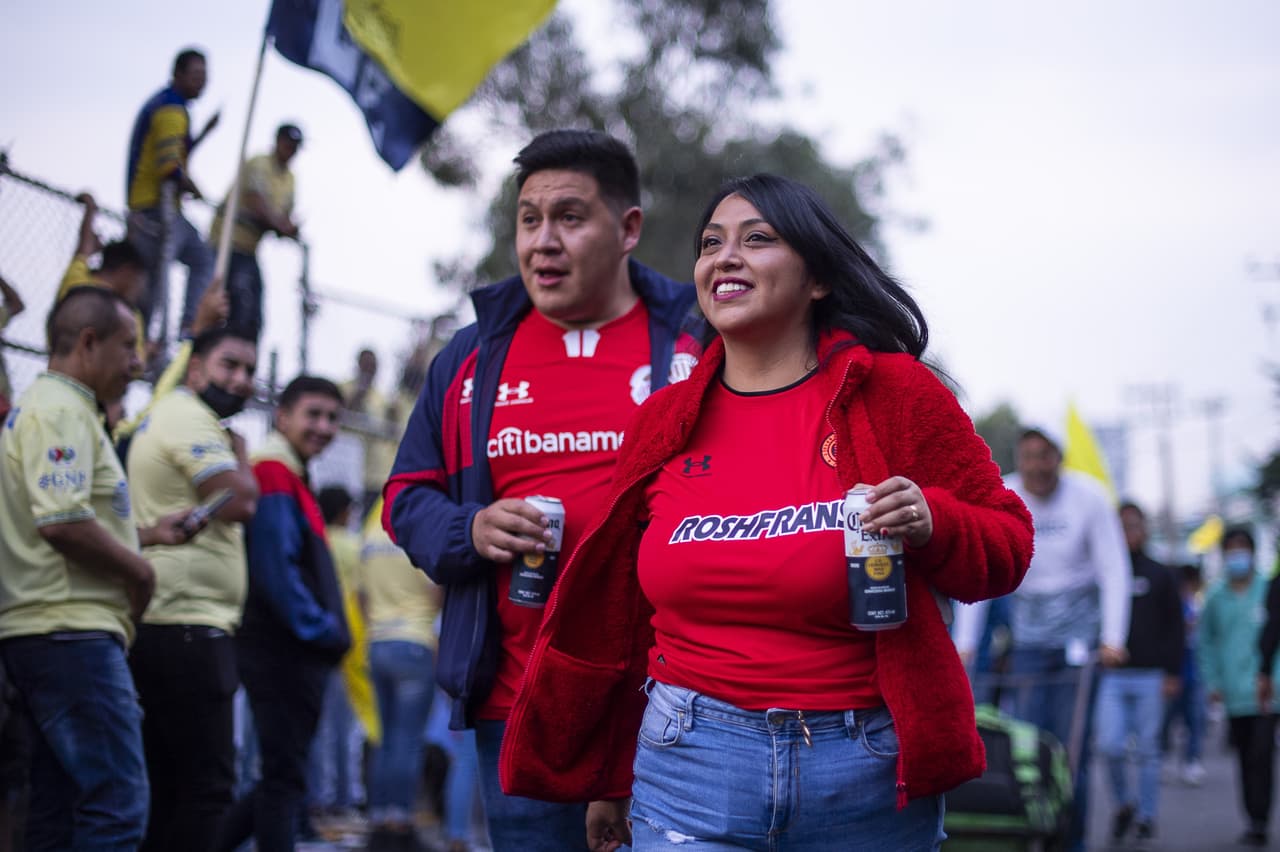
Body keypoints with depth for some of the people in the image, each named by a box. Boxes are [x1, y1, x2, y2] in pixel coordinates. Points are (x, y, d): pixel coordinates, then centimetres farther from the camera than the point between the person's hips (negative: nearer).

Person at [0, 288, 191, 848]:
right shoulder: (61, 409, -11)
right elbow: (61, 522, -24)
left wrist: (148, 534, 22)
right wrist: (138, 569, -10)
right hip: (71, 632, -11)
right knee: (117, 801, -14)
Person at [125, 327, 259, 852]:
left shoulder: (166, 416, 24)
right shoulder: (190, 417, -9)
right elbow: (239, 502, -17)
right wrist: (238, 451, 0)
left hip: (160, 628, 11)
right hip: (188, 628, -11)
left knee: (167, 788, 12)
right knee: (207, 787, -11)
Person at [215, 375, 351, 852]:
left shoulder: (290, 478, 19)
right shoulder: (274, 473, -12)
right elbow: (274, 566, -20)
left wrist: (330, 632, 13)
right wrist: (321, 630, -14)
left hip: (300, 654, 10)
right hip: (284, 651, -10)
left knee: (285, 776, 14)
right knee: (285, 777, -7)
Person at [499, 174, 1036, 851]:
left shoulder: (896, 394, -1)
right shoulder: (662, 423, 7)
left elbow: (1007, 545, 3)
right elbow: (618, 615, 16)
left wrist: (929, 525, -19)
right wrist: (608, 780, 21)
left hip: (866, 771, -1)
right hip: (693, 767, 2)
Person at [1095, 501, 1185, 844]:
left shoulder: (1160, 576, 6)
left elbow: (1174, 627, 5)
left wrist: (1172, 673, -3)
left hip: (1149, 677, 0)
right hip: (1111, 677, 0)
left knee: (1148, 749, 3)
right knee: (1110, 745, -10)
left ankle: (1146, 816, 13)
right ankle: (1123, 802, 12)